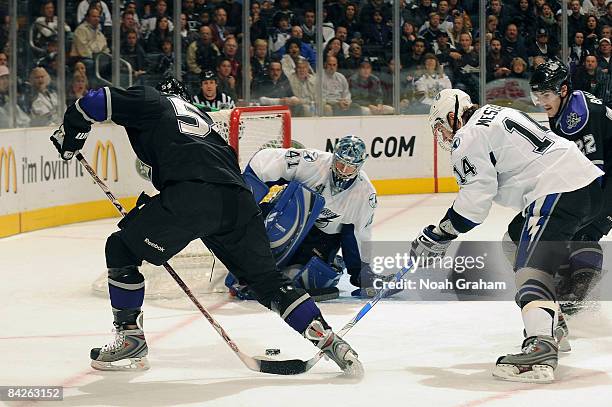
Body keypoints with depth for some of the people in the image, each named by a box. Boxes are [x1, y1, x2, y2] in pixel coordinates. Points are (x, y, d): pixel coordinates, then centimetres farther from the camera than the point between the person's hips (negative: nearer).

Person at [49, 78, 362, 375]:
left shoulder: (150, 101, 22)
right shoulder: (201, 117, 39)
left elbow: (96, 102, 8)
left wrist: (68, 135, 26)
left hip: (192, 196, -6)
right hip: (238, 199, 6)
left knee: (122, 249, 13)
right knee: (266, 280, 19)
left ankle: (130, 339, 13)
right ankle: (327, 340, 11)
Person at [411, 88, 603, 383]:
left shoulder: (468, 138, -4)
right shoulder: (494, 114, 25)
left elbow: (476, 197, -10)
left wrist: (437, 236, -3)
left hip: (556, 193, -10)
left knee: (530, 268, -18)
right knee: (519, 245, 26)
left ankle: (540, 350, -38)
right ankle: (551, 329, 29)